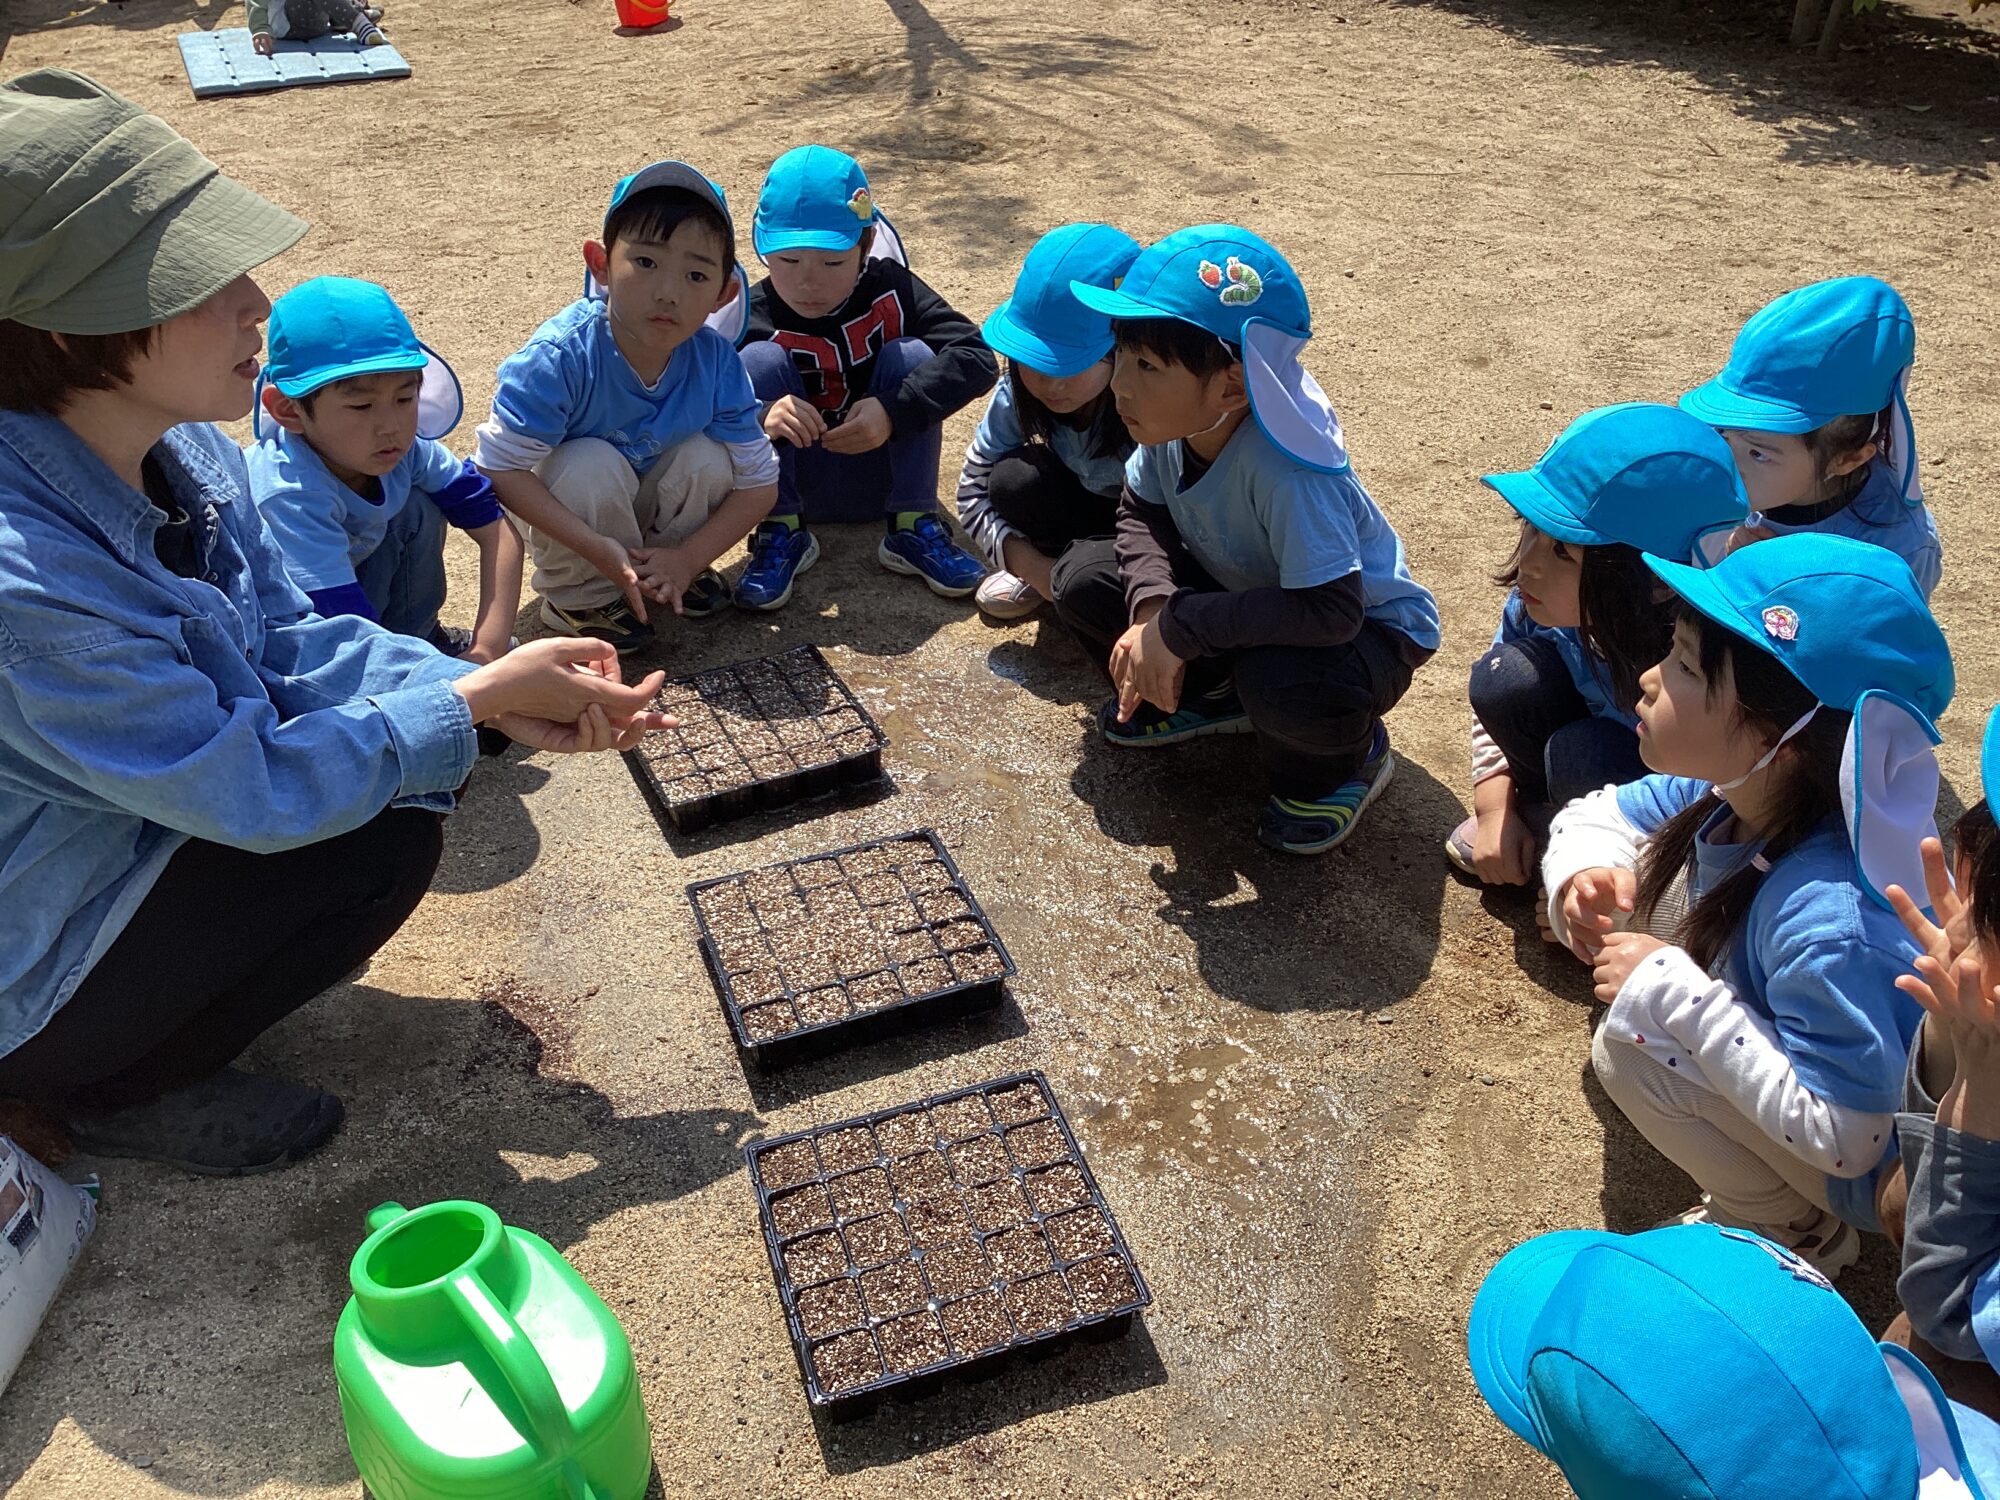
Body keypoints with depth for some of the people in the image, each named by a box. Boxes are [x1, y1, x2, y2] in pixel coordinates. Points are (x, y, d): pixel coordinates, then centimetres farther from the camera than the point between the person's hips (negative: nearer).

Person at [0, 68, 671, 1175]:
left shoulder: (179, 446, -11)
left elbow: (290, 638, -4)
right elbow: (254, 793, -29)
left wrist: (498, 697, -18)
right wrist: (477, 698, -21)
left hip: (154, 811, 8)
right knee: (383, 839, -19)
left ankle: (159, 1007, 14)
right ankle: (112, 1088, 4)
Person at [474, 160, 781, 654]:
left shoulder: (716, 361, -22)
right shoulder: (561, 355, -33)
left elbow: (759, 482, -14)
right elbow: (498, 468, -31)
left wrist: (687, 557, -24)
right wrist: (596, 548, -36)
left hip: (648, 501, 3)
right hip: (566, 511, -3)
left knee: (708, 457, -23)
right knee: (592, 464, -33)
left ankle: (666, 568, 3)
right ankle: (578, 596, -7)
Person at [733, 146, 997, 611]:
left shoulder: (892, 290, -12)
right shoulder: (755, 318, -15)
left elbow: (976, 356, -23)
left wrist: (894, 412, -36)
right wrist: (760, 417, -48)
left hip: (881, 477, 1)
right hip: (797, 483, -1)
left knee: (912, 355, -21)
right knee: (760, 359, -22)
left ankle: (913, 528, -13)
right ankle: (781, 534, -14)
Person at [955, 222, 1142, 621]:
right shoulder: (1018, 394, -20)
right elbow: (974, 493, -12)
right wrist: (1034, 566, -27)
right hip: (1089, 507, 5)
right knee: (1013, 481, -24)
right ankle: (1053, 568, 0)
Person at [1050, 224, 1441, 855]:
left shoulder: (1285, 467, -38)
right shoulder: (1172, 423, -18)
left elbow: (1330, 610, -41)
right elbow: (1141, 513, -2)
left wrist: (1178, 629, -37)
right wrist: (1152, 607, -23)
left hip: (1366, 625, -6)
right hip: (1244, 593, 6)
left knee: (1283, 684, -41)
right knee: (1083, 579, -10)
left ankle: (1346, 761, -2)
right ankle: (1200, 700, 12)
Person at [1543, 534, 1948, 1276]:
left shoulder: (1829, 922, -40)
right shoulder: (1734, 791, -17)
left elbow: (1844, 1137, -34)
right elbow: (1596, 817, 0)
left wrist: (1670, 992, -33)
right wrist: (1586, 877, -23)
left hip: (1876, 1168, -7)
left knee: (1631, 1046, -26)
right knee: (1655, 864, 0)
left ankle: (1796, 1228, 2)